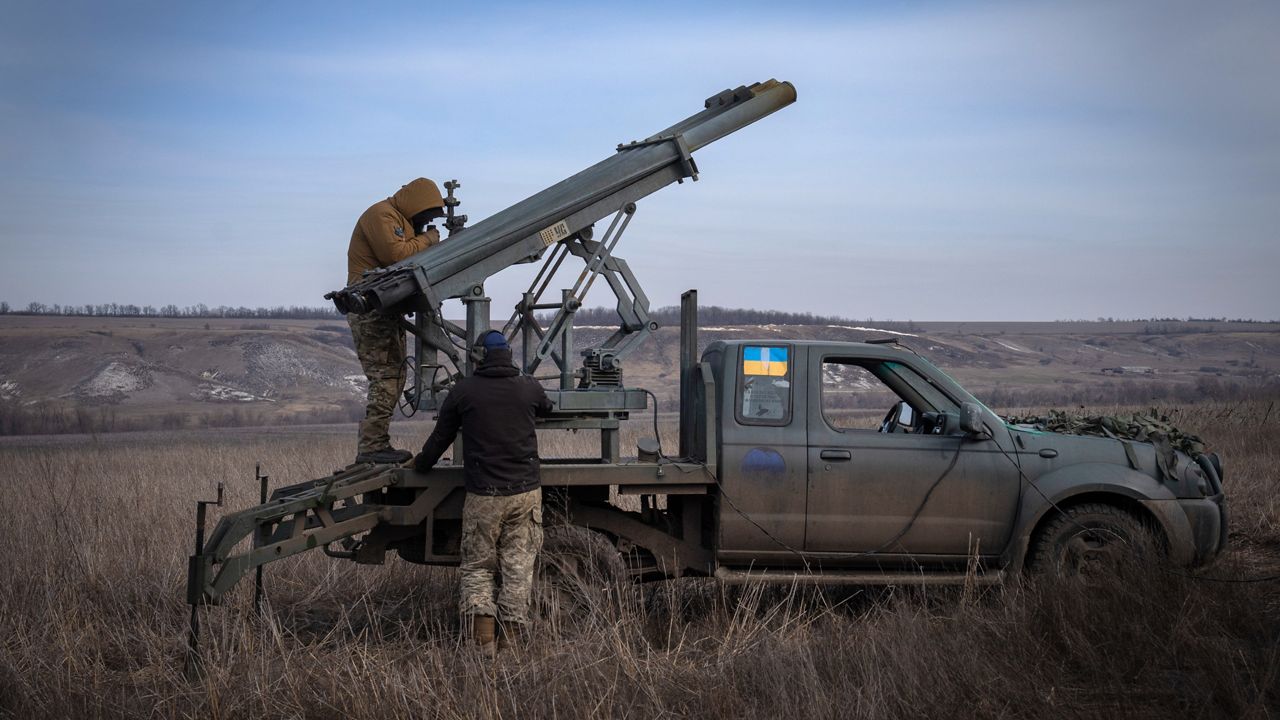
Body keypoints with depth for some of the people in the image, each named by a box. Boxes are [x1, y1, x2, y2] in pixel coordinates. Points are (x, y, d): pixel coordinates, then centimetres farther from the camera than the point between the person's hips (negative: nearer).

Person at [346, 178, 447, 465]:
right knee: (385, 378, -14)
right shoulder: (381, 215, -10)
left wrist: (427, 241, 2)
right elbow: (395, 254, -22)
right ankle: (371, 447, -14)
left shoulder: (402, 220, 24)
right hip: (371, 309, -11)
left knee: (394, 376, 11)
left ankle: (377, 444, 14)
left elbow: (408, 256, 19)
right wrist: (426, 240, -9)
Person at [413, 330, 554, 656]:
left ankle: (483, 635, -8)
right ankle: (512, 636, 5)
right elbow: (547, 409, 28)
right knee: (518, 568, 8)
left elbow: (440, 437, 9)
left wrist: (419, 464, 29)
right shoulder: (529, 388, 4)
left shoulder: (463, 391, -2)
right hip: (525, 491, 2)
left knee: (476, 567, 9)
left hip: (483, 495, -1)